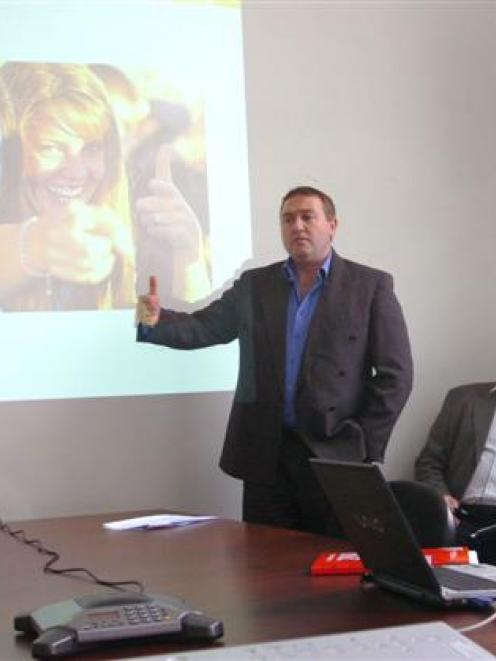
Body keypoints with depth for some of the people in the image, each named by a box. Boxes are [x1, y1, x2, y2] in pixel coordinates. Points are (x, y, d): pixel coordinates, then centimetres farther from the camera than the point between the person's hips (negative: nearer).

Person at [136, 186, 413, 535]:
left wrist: (367, 450, -7)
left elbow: (395, 374, -1)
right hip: (265, 456, 3)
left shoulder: (370, 286, 2)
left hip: (337, 455, -2)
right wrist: (156, 320, -16)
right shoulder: (254, 286, 12)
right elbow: (202, 327, 5)